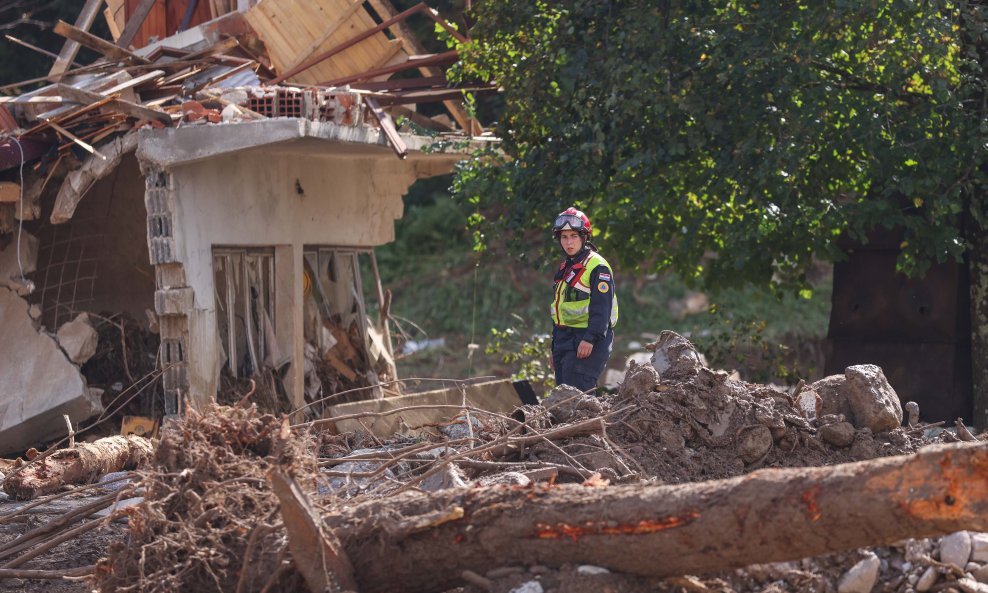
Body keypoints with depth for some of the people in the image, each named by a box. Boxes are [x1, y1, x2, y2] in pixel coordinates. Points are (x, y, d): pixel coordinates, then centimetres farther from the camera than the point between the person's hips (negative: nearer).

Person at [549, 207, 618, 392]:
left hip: (587, 343, -9)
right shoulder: (564, 269, 19)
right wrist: (555, 349, 23)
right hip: (564, 338, 9)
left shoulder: (597, 266, -9)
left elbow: (602, 307, -17)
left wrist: (590, 339, -26)